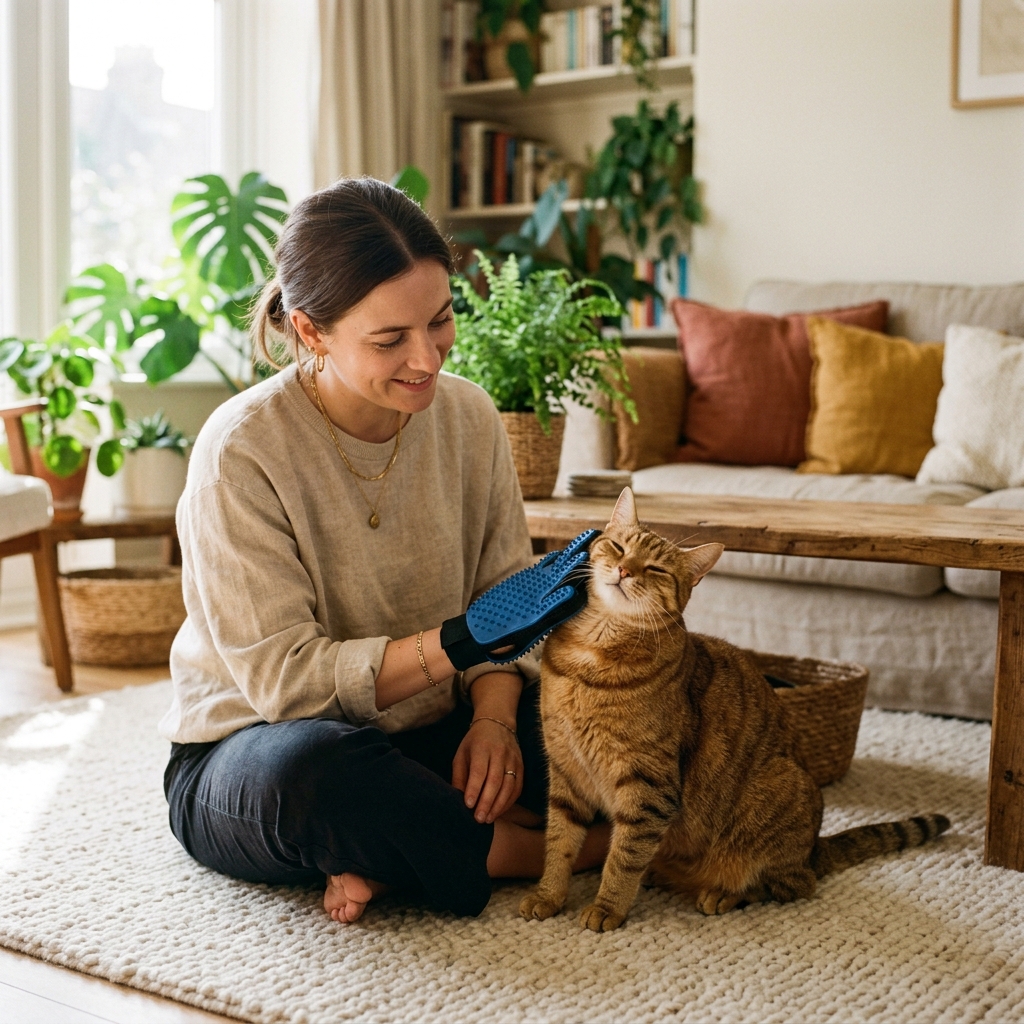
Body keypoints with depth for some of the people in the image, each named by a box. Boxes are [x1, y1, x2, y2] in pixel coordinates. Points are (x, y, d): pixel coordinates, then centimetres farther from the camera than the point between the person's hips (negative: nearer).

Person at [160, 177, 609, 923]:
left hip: (424, 735, 5)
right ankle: (528, 851, -16)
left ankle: (396, 847, -15)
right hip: (249, 746, -4)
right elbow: (284, 679, -23)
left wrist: (494, 713, -21)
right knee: (312, 767, -40)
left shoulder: (468, 415, -5)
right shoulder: (242, 451, -21)